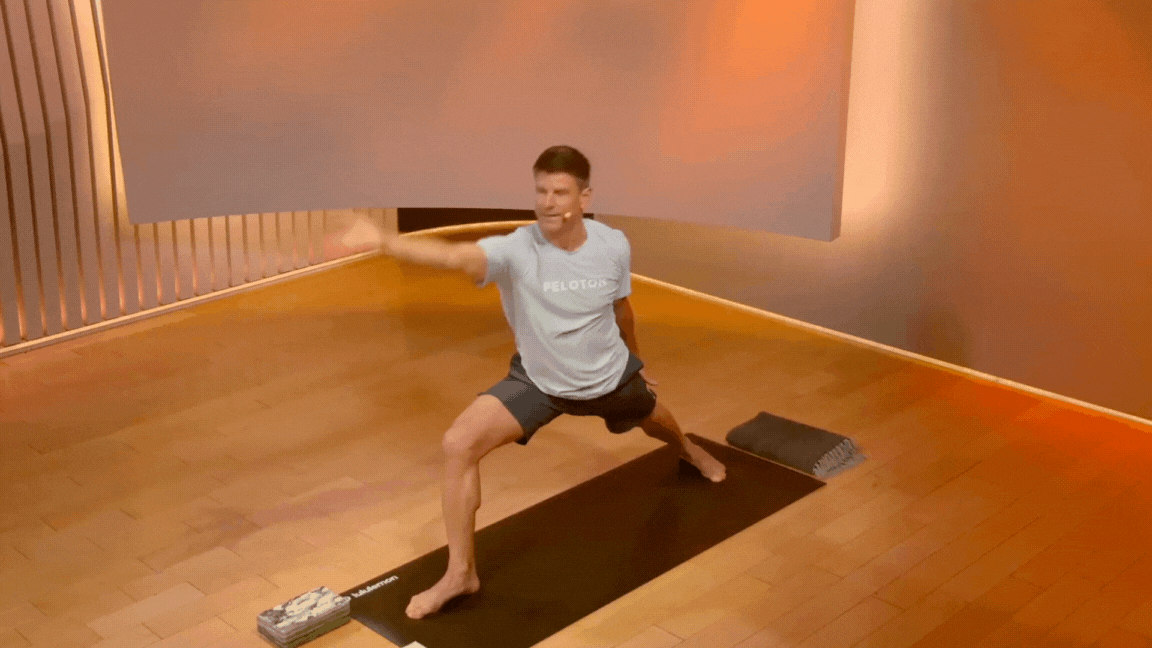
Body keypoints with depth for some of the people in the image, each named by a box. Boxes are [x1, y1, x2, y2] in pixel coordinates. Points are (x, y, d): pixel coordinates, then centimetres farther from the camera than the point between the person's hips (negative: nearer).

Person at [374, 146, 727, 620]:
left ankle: (689, 450, 74)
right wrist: (380, 241, -70)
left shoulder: (613, 246, -21)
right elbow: (452, 255, -52)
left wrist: (633, 358, 17)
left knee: (652, 419, 32)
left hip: (610, 376, 3)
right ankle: (460, 574, -7)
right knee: (459, 444, -23)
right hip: (537, 380, -2)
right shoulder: (515, 250, -32)